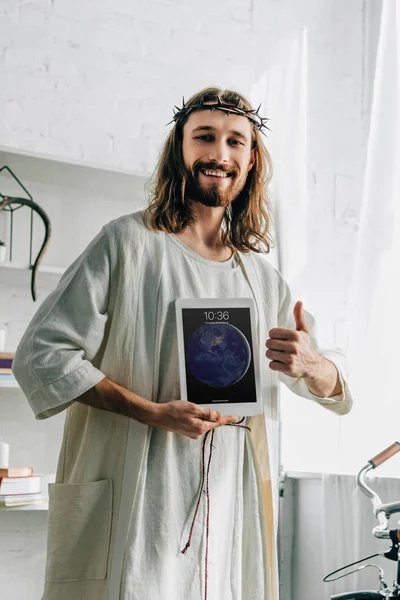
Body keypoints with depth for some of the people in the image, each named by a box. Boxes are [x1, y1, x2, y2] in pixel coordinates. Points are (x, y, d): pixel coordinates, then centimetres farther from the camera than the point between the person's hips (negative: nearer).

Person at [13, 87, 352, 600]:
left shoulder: (262, 278, 14)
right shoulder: (129, 242, -2)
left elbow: (338, 390, 15)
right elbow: (41, 355, -8)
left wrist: (310, 364, -10)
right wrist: (153, 413, -18)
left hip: (232, 509, 5)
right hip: (135, 503, -4)